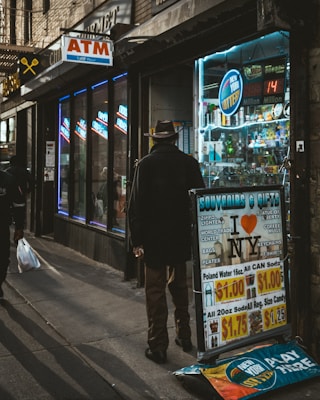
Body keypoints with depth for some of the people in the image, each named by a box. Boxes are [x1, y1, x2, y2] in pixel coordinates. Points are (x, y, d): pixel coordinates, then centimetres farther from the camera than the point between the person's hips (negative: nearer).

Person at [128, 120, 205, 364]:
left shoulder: (146, 164, -8)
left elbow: (136, 204, -9)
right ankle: (184, 337, 28)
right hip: (181, 236, 3)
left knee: (155, 291, 3)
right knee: (179, 287, 18)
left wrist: (137, 240, -5)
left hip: (154, 237, -3)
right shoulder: (189, 163, 0)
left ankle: (158, 346, 7)